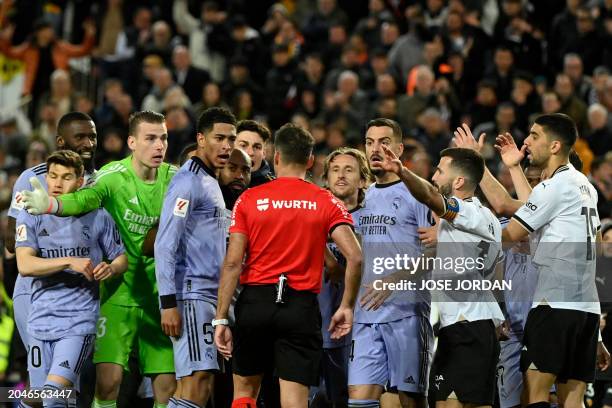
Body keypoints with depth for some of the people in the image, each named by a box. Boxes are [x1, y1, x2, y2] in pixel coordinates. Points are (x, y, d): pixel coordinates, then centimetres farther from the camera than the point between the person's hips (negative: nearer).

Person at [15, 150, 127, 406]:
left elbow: (121, 259, 14)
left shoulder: (98, 217, 3)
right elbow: (25, 265, -10)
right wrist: (70, 262, -21)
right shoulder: (30, 217, 3)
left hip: (80, 321, -3)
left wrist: (111, 269, -10)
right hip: (41, 319, 3)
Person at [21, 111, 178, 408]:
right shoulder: (114, 175, -12)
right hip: (119, 292, -4)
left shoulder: (174, 177, 0)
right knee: (109, 378, -16)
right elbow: (85, 198, -32)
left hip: (160, 296, 4)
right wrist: (50, 204, -52)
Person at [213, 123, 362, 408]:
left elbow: (232, 262, -4)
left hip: (255, 301, 1)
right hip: (302, 306, -1)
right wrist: (346, 307, 3)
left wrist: (221, 319, -3)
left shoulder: (249, 199, 2)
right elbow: (355, 257, -9)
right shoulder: (326, 203, 2)